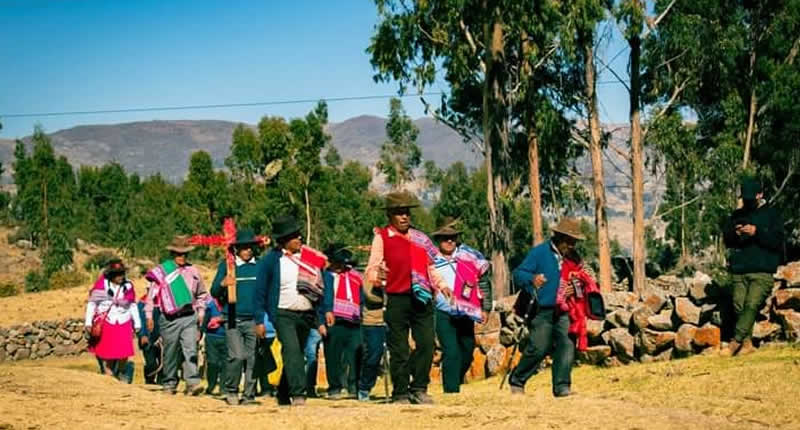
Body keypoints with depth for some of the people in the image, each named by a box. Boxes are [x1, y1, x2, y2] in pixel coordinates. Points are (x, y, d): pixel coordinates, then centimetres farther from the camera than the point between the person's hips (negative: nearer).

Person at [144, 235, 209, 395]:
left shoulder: (193, 272, 10)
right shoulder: (161, 271, 2)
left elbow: (202, 294, 23)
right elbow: (151, 295, 6)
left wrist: (201, 312, 15)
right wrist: (149, 316, 2)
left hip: (189, 317, 1)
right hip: (169, 319, -1)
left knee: (191, 350, -12)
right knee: (170, 353, 6)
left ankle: (193, 382, -19)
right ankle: (169, 384, 17)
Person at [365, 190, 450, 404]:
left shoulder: (420, 238, 17)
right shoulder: (382, 237, 3)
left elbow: (430, 267, 24)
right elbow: (372, 270, -4)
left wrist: (441, 285, 10)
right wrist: (377, 276, -27)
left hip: (422, 299, 4)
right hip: (397, 299, -4)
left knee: (426, 344, -4)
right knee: (399, 349, -1)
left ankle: (419, 389, 6)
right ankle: (400, 393, 7)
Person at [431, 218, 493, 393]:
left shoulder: (469, 256, 1)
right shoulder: (431, 260, -1)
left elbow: (483, 282, 7)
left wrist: (486, 308, 5)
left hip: (466, 312, 3)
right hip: (443, 314, -3)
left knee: (468, 350, 14)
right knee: (451, 352, -13)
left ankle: (455, 381, 36)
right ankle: (451, 390, -10)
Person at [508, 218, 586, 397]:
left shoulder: (572, 258, 12)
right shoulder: (540, 252, -6)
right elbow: (518, 274, -9)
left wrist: (573, 290, 1)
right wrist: (532, 279, -31)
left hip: (561, 313, 5)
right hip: (541, 311, -5)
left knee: (566, 346, -9)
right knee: (538, 349, -9)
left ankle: (562, 387, -5)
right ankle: (517, 381, 10)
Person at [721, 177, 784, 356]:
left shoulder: (771, 214, 6)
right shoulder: (737, 215, 18)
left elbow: (777, 240, -4)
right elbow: (726, 239, 14)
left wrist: (757, 232, -18)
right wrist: (735, 234, -8)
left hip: (762, 272, -4)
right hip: (738, 271, 4)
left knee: (752, 305, -18)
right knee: (739, 306, -3)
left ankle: (735, 342, -24)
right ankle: (747, 343, 4)